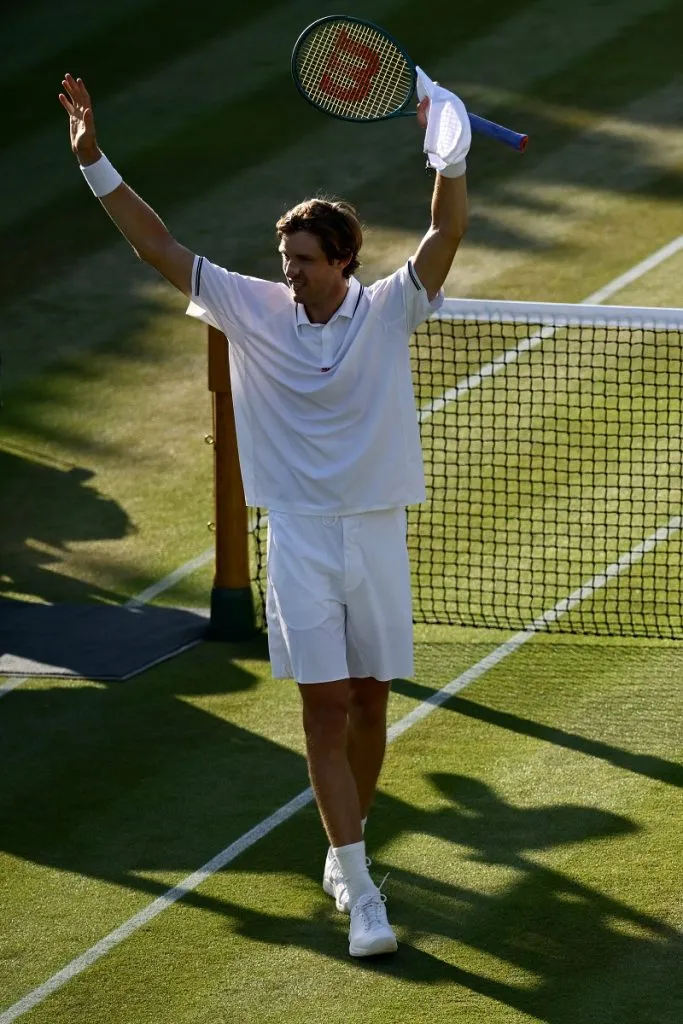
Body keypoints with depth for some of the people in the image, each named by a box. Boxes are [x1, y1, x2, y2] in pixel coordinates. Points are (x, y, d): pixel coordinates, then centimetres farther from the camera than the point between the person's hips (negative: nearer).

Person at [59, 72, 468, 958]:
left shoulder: (387, 311, -4)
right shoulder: (253, 309, -1)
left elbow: (448, 231, -17)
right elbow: (158, 245, 0)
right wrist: (93, 157, -6)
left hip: (375, 535, 1)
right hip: (299, 537, -1)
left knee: (369, 702, 9)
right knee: (325, 707, -6)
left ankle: (346, 848, 30)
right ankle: (359, 891, -8)